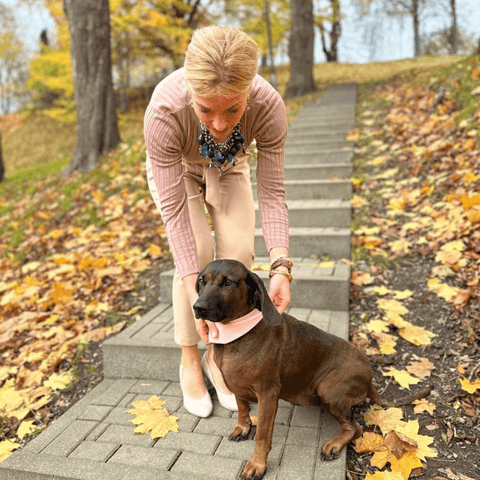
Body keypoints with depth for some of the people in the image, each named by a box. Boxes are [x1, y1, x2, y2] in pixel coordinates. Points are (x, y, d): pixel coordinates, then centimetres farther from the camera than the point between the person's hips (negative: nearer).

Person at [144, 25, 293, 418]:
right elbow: (174, 209, -35)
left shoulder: (269, 105, -36)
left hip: (228, 168, 2)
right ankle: (190, 359, 3)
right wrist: (196, 294, -39)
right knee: (197, 252, -20)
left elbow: (272, 193, -28)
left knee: (239, 249, -15)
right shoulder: (165, 110, -41)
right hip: (175, 168, -2)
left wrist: (281, 265, -39)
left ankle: (217, 354, 7)